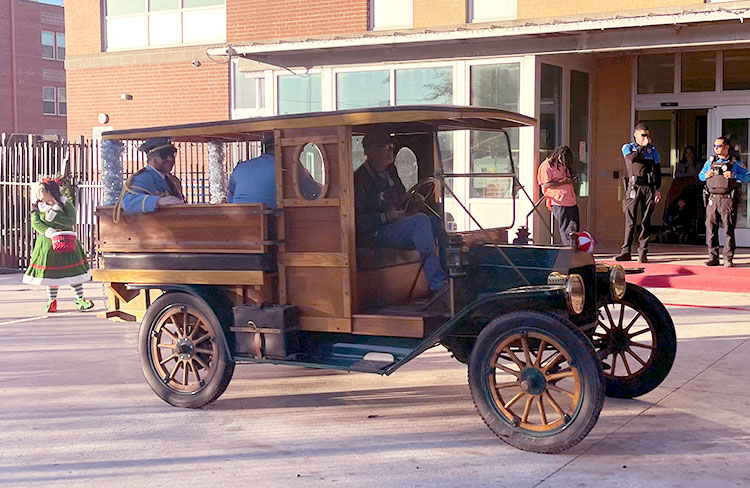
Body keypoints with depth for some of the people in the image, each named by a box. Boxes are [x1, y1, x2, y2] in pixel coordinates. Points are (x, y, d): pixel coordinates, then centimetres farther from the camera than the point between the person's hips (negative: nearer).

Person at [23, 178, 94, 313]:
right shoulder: (37, 207, 8)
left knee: (73, 269, -3)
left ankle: (79, 299, 4)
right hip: (47, 242, 2)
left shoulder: (66, 204, 0)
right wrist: (50, 233, -21)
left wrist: (52, 216, -20)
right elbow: (35, 223, -5)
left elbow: (71, 222, -11)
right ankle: (52, 300, 13)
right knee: (50, 271, 3)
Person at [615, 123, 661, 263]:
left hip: (648, 186, 1)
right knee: (630, 219, -6)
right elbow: (631, 158, -14)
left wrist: (658, 189, 6)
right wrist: (642, 146, -7)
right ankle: (626, 251, -5)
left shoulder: (652, 149, 14)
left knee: (646, 221, 0)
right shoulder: (627, 147, 10)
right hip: (633, 185, -1)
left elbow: (657, 171, 13)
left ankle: (643, 252, 2)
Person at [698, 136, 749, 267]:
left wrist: (733, 175, -16)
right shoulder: (710, 161, 15)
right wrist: (706, 175, 0)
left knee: (729, 230, -3)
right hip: (712, 199, 3)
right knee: (711, 228, 0)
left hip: (728, 199, -3)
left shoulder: (735, 163, 5)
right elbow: (700, 175, 23)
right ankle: (713, 257, 7)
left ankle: (728, 259, 3)